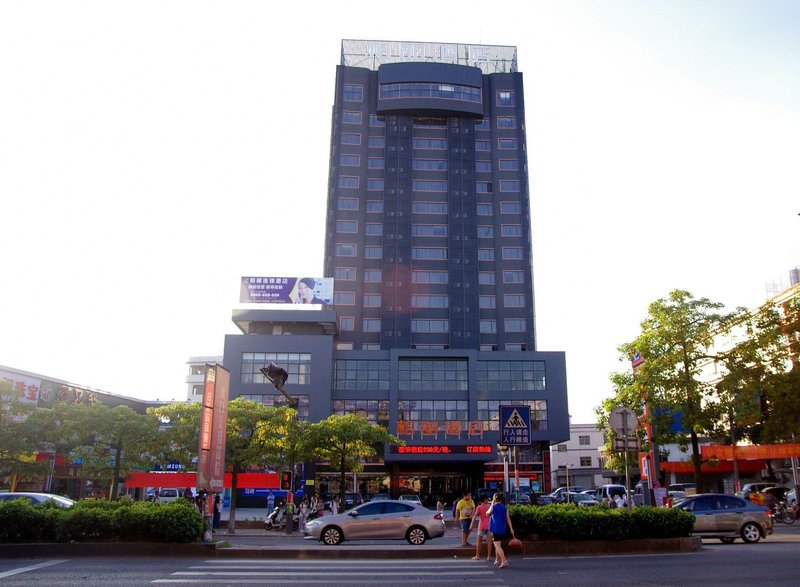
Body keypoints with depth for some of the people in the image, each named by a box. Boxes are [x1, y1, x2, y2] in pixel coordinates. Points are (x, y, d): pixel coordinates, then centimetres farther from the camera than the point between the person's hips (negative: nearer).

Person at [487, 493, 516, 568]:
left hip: (495, 529, -6)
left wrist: (492, 505, 18)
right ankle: (497, 561, 30)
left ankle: (504, 561, -22)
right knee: (498, 545, 21)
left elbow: (488, 513, 13)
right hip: (502, 529, 6)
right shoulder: (505, 508, 5)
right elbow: (508, 518, 1)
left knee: (497, 545, -8)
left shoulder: (493, 507, -7)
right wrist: (511, 528, 2)